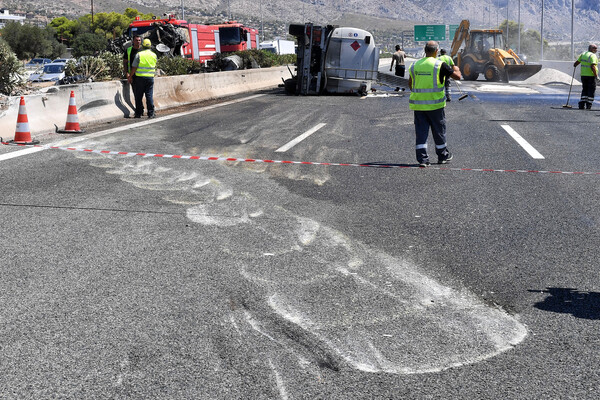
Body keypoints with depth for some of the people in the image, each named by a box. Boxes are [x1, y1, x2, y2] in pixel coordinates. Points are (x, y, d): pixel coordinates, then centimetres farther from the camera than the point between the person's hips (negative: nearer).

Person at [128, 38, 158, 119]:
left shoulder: (139, 54, -5)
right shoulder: (154, 55, 4)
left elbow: (134, 67, -5)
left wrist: (130, 76, 5)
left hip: (140, 77, -2)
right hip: (150, 78, 2)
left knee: (139, 96, 6)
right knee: (149, 96, 3)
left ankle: (139, 113, 8)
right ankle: (151, 113, 0)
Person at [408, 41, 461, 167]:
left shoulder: (415, 65, 4)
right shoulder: (440, 65, -8)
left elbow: (410, 84, 14)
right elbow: (457, 76, -3)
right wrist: (456, 69, 20)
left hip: (418, 104, 3)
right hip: (435, 104, -3)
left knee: (421, 131, 5)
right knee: (439, 130, 12)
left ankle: (422, 158, 0)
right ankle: (443, 156, 26)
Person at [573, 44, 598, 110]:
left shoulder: (583, 54, 8)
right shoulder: (593, 56, -12)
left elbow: (577, 62, 15)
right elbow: (592, 67, -22)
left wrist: (574, 66, 37)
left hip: (583, 75, 6)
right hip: (591, 76, -6)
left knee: (585, 89, 15)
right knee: (591, 90, 4)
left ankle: (582, 104, 8)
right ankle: (588, 105, 2)